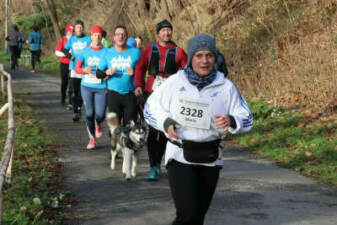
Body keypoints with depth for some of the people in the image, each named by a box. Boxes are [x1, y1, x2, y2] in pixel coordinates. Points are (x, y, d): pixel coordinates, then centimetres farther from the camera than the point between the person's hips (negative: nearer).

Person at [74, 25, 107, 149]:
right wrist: (84, 70, -16)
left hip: (101, 87, -1)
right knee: (89, 113, 4)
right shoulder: (85, 51, 4)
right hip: (87, 86, 1)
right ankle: (92, 139, 17)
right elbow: (76, 68, 6)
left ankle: (98, 125, 32)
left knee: (100, 114, -5)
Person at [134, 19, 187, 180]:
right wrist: (138, 85, -2)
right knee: (152, 129, -6)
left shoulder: (178, 52, 4)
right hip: (151, 93, 0)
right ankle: (153, 167, -3)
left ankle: (157, 163, 24)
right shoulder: (150, 50, 8)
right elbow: (140, 68, 12)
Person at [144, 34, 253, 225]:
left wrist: (231, 121, -21)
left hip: (210, 159, 2)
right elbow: (151, 107, 9)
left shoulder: (226, 87, -1)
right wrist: (165, 123, -11)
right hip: (180, 157, -2)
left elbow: (246, 119, 2)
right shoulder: (175, 82, -2)